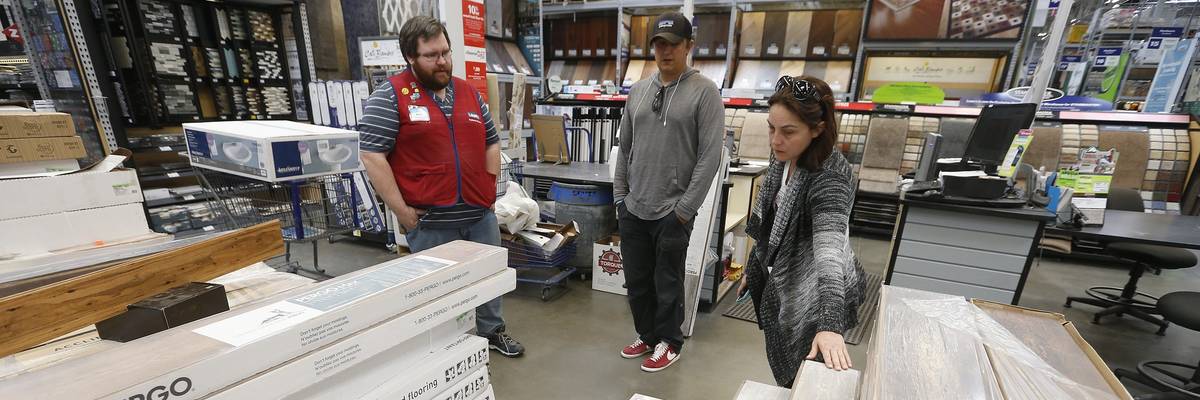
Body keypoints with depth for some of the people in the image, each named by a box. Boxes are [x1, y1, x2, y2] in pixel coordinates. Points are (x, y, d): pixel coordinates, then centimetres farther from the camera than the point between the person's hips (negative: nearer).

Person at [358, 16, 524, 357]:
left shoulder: (469, 93, 9)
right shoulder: (390, 96, -8)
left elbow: (491, 144, 15)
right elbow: (372, 156, -12)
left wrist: (489, 191, 7)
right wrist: (401, 210, -14)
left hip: (480, 215, 5)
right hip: (429, 220, -5)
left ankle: (492, 330, 40)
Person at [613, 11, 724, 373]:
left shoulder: (705, 92, -7)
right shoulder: (637, 91, 10)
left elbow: (710, 157, -12)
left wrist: (685, 209, -13)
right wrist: (619, 194, 9)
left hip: (672, 213, -5)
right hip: (632, 210, 6)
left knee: (667, 284, 9)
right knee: (637, 281, 16)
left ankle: (669, 343, 31)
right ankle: (646, 335, 38)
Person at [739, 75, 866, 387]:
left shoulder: (829, 176, -27)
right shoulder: (783, 158, -4)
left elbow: (829, 247, -41)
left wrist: (829, 324, -51)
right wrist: (753, 269, 15)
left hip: (813, 299, -7)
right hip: (781, 286, 7)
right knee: (786, 375, 24)